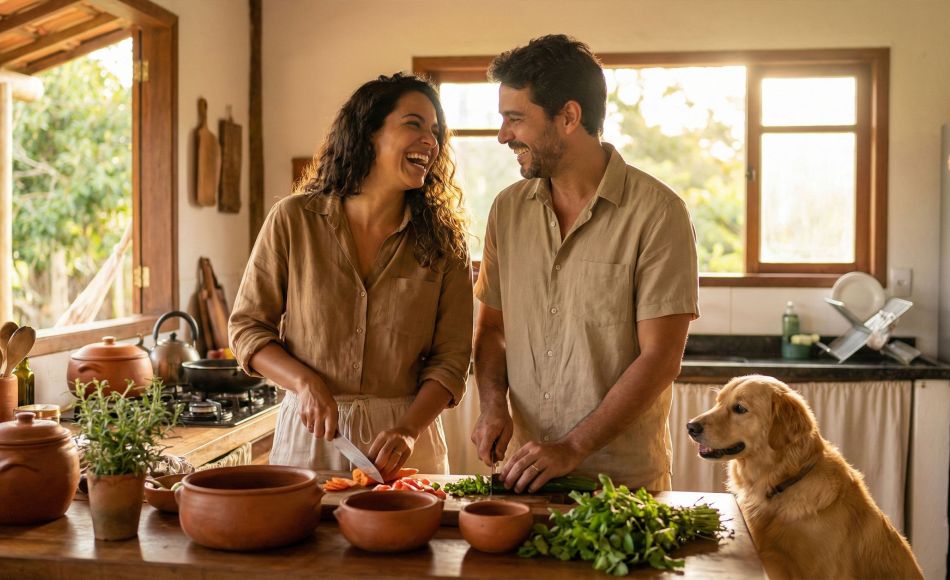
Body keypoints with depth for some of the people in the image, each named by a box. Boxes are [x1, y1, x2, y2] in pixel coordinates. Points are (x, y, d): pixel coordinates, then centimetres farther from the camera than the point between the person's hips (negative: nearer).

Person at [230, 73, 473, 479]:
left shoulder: (442, 238, -2)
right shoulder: (293, 219, -4)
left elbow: (451, 358, -4)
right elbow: (247, 327, 1)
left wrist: (408, 430, -19)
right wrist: (304, 382, -15)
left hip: (406, 443, 1)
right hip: (309, 434, 0)